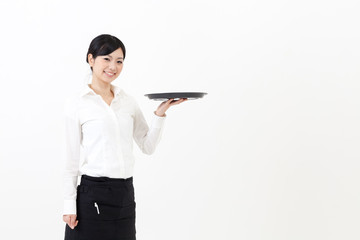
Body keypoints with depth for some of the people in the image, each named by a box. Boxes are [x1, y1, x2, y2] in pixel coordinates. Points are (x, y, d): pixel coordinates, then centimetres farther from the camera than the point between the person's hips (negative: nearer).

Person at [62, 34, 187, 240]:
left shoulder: (129, 101, 10)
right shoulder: (77, 103, -3)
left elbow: (148, 146, 9)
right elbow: (72, 159, -3)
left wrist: (161, 112, -4)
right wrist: (69, 205, -5)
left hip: (125, 194, 5)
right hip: (93, 193, -4)